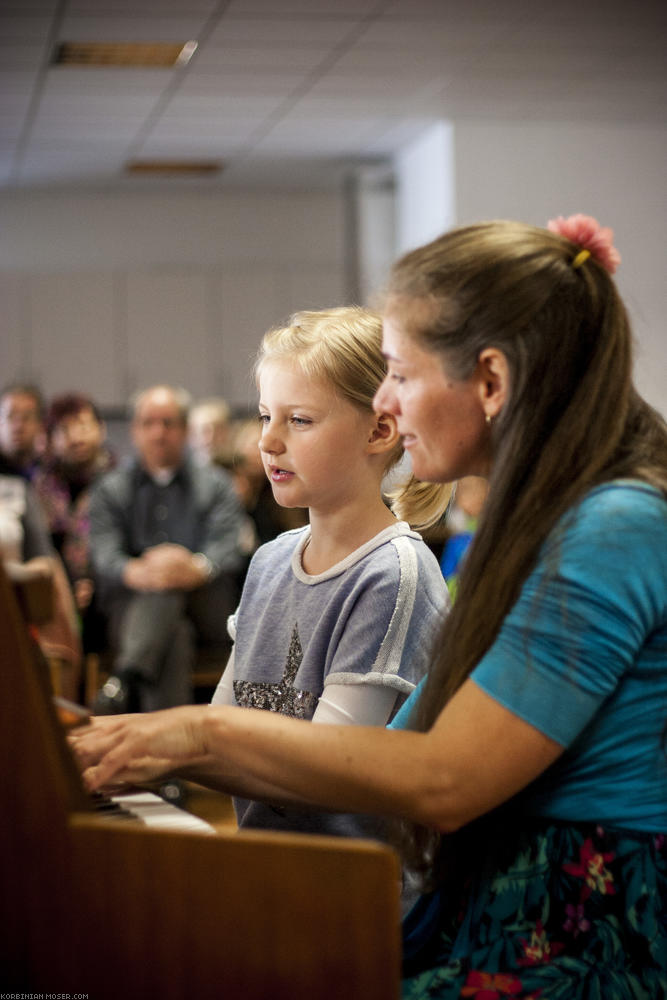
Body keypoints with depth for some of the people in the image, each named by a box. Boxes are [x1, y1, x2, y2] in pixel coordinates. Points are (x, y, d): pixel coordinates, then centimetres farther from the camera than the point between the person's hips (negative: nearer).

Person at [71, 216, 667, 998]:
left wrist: (208, 733, -10)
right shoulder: (537, 522, 15)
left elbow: (440, 782, -19)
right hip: (497, 921, 8)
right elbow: (416, 758, 11)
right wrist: (166, 749, 6)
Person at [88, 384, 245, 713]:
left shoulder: (216, 485, 19)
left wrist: (197, 568, -28)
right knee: (173, 638, -36)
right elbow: (104, 555, 0)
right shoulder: (109, 490, 20)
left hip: (207, 611, 0)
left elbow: (228, 550, 0)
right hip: (132, 607, 0)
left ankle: (125, 677, -54)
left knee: (172, 583, -34)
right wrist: (136, 572, -27)